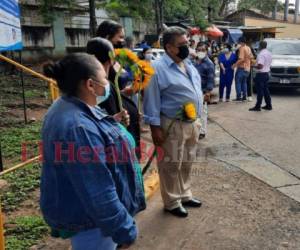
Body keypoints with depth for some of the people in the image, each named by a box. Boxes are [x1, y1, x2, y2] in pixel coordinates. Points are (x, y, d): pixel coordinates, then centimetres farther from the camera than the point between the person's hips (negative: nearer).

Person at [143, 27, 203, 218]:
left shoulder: (189, 64, 10)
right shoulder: (158, 68, -16)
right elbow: (152, 101, -16)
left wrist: (197, 120, 17)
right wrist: (155, 127, -18)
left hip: (192, 123, 8)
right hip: (173, 125, -8)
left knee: (187, 163, 20)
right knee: (172, 166, 6)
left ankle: (185, 195, 38)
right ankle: (172, 202, 22)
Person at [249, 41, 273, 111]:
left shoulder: (261, 54, -20)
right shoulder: (269, 53, 11)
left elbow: (260, 66, -26)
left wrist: (254, 66, -10)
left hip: (261, 74, -9)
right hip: (266, 73, 9)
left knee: (260, 91, -6)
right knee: (266, 90, 14)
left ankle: (257, 106, -2)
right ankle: (268, 105, 18)